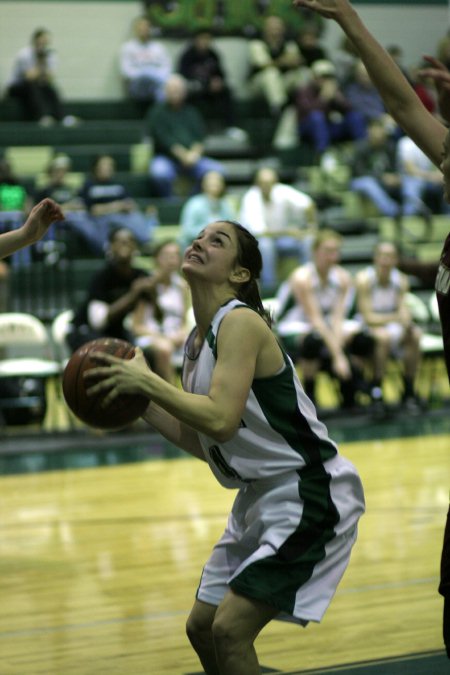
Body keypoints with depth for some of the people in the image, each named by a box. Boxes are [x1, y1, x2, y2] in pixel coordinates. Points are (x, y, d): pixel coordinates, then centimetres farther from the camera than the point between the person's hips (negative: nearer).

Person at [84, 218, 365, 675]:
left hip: (307, 493, -10)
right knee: (202, 628, 12)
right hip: (260, 496, 10)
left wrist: (147, 381, -22)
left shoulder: (241, 323, -18)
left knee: (230, 629, -15)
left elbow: (220, 421, -30)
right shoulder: (198, 340, 10)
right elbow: (201, 442, 14)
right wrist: (138, 403, 5)